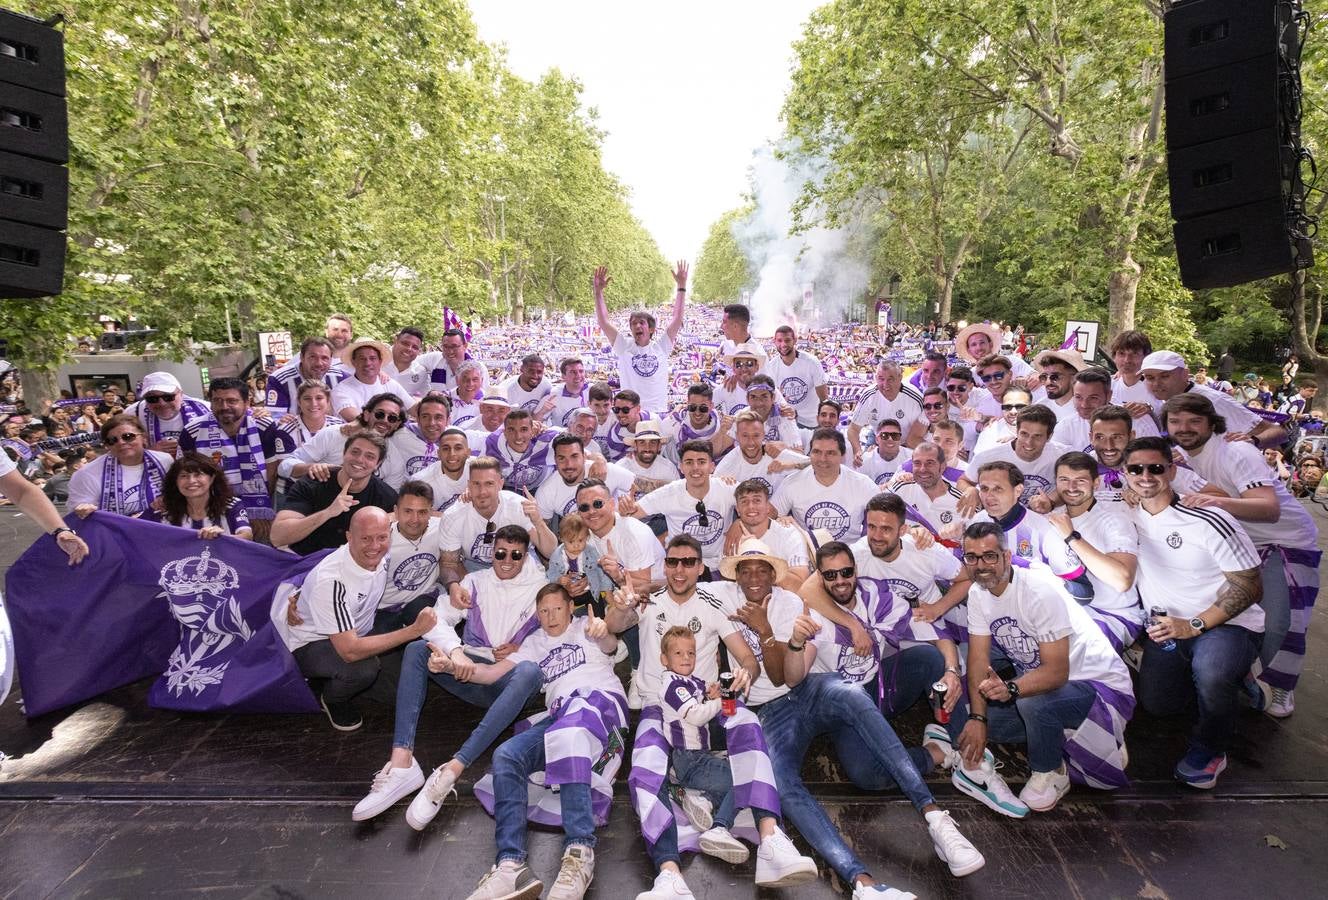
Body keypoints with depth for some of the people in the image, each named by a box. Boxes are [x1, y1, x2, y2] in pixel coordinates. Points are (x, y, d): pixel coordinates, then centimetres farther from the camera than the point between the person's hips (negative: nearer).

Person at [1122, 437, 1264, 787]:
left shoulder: (1210, 522, -21)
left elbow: (1250, 587, -16)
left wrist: (1193, 626, -24)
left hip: (1227, 624, -5)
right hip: (1166, 625, 6)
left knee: (1210, 670, -36)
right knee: (1158, 703, 4)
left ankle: (1210, 747, -6)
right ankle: (1227, 680, 34)